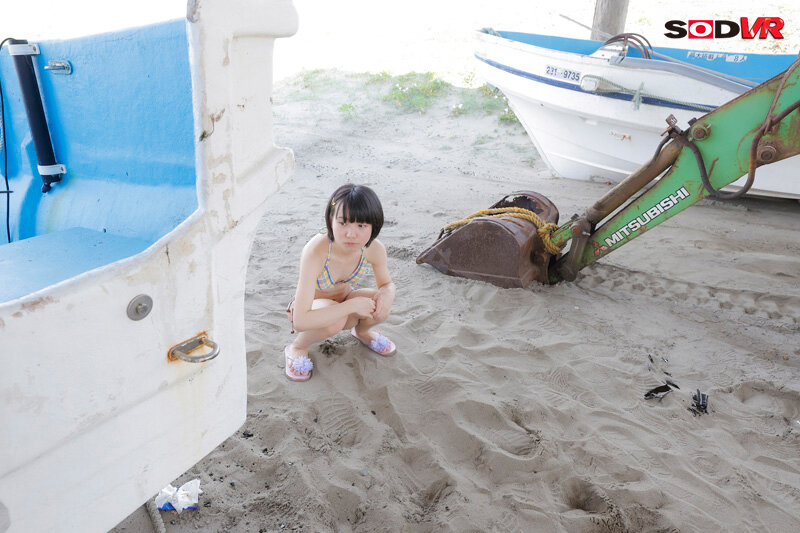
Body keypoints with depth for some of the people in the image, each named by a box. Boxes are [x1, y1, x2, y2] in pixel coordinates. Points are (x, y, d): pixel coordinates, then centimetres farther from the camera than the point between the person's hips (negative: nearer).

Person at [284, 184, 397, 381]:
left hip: (344, 298, 4)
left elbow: (387, 283, 0)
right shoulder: (316, 251, -38)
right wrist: (352, 305, -42)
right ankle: (298, 347, -3)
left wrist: (387, 294, -26)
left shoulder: (375, 249, -23)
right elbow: (300, 322, -40)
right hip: (311, 310, -4)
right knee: (335, 319, -37)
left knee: (380, 308, -25)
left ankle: (362, 331, 12)